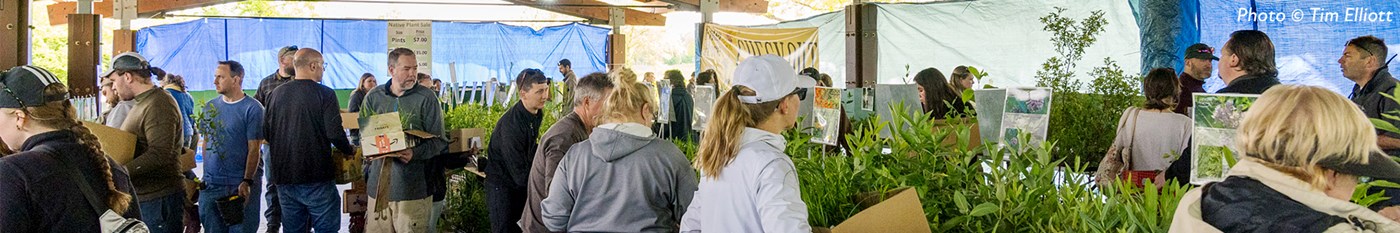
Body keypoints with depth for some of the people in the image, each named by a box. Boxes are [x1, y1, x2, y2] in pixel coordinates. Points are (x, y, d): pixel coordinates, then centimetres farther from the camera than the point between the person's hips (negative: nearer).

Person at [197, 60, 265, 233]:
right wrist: (205, 175, 11)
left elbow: (254, 149, -11)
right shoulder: (210, 106, 9)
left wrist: (247, 182, -17)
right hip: (211, 183, 5)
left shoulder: (252, 108, -8)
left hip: (241, 185, -5)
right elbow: (206, 141, 16)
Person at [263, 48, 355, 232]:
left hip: (283, 175, 5)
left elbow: (266, 133, 11)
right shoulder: (325, 94, -10)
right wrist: (349, 150, 3)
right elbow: (335, 134, -16)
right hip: (317, 176, -5)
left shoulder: (275, 94, 6)